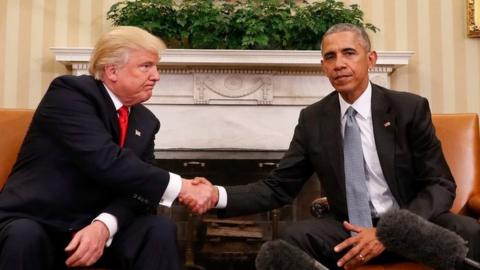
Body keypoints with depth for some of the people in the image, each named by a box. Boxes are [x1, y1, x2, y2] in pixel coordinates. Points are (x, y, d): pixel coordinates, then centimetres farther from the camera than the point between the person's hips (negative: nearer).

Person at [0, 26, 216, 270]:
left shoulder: (145, 121, 5)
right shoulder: (69, 92, -15)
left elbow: (136, 184, -4)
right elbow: (105, 161, -29)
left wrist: (104, 225, -25)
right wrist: (182, 187, -27)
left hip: (95, 224, 5)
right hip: (34, 222, -4)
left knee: (159, 230, -20)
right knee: (24, 237, -36)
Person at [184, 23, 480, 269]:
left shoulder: (410, 108, -5)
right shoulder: (312, 119, 1)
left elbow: (441, 185, -6)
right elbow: (278, 187, 0)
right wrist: (218, 196, -18)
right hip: (350, 228, 1)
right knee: (293, 238, -28)